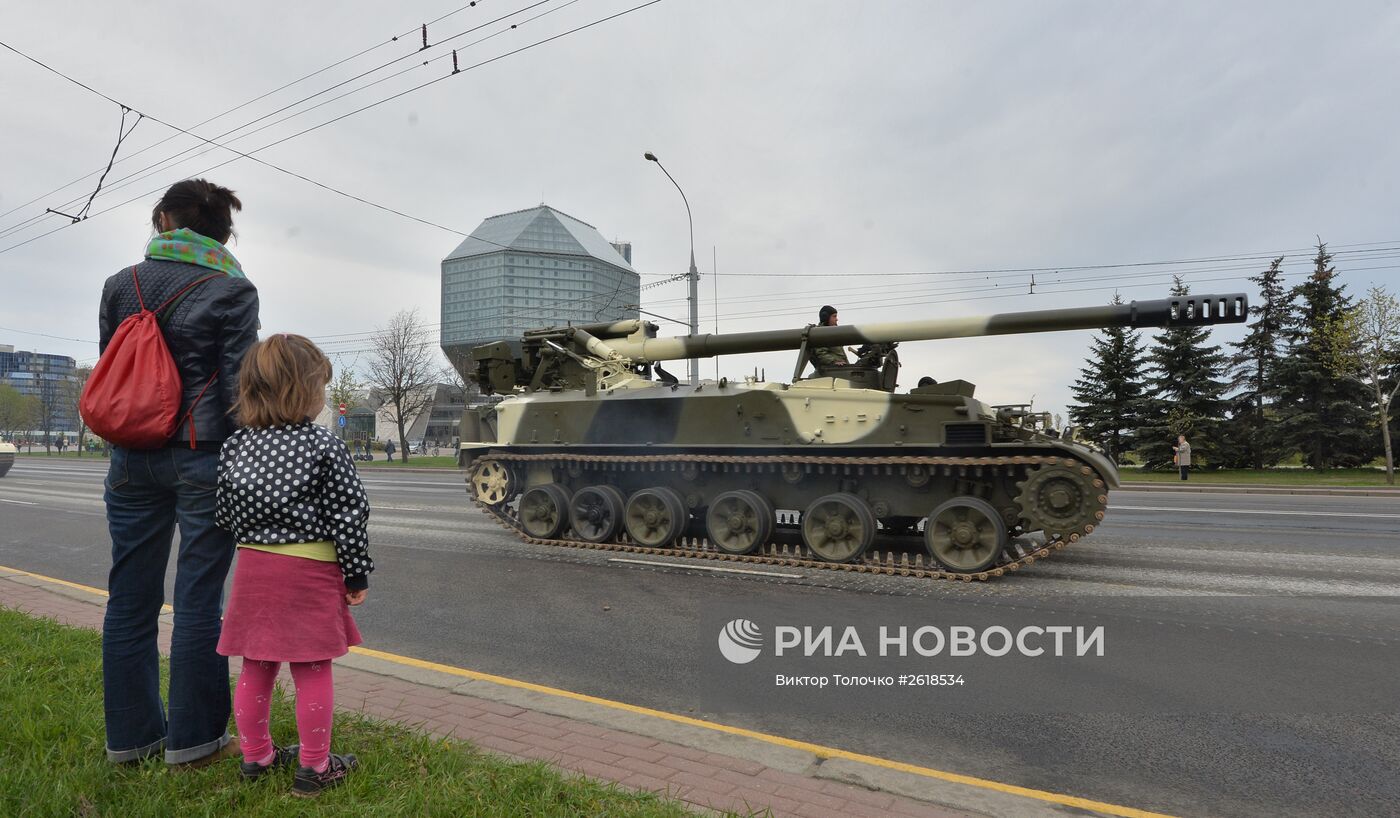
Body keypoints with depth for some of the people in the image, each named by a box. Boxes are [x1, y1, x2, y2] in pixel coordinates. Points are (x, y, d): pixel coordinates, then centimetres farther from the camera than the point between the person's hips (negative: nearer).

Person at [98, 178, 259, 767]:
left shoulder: (121, 285, 8)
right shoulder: (232, 290, -6)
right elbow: (238, 384, -10)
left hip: (132, 460, 5)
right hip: (203, 458, -4)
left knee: (130, 598, 12)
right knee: (197, 600, 3)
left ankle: (131, 735, 24)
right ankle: (192, 739, 13)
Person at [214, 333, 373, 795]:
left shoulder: (235, 446, 1)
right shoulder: (326, 447, -13)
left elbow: (225, 516, 8)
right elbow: (349, 517, -13)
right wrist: (357, 575, -3)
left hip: (253, 568, 5)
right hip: (310, 573, -5)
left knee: (256, 668, 18)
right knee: (312, 672, 6)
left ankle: (255, 756, 32)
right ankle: (313, 768, 16)